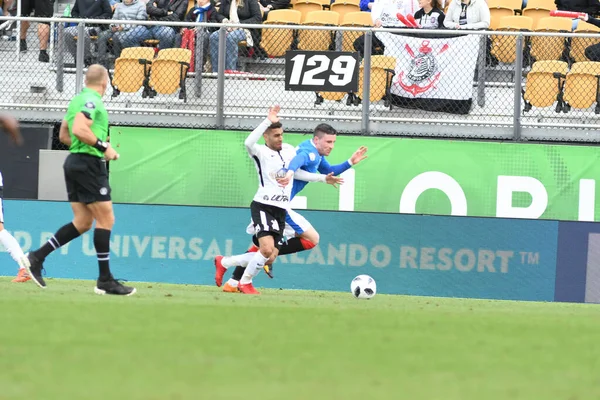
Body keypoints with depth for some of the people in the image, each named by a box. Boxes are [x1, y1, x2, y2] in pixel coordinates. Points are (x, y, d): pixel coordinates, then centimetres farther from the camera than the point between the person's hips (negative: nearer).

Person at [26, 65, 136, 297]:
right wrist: (103, 147, -19)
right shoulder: (91, 101, -12)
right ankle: (105, 280, -5)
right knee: (106, 219, -6)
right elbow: (79, 130, -26)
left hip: (74, 162, 10)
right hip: (89, 163, -10)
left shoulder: (77, 100, 17)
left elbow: (63, 135, 24)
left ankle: (38, 257, 8)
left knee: (82, 222, 11)